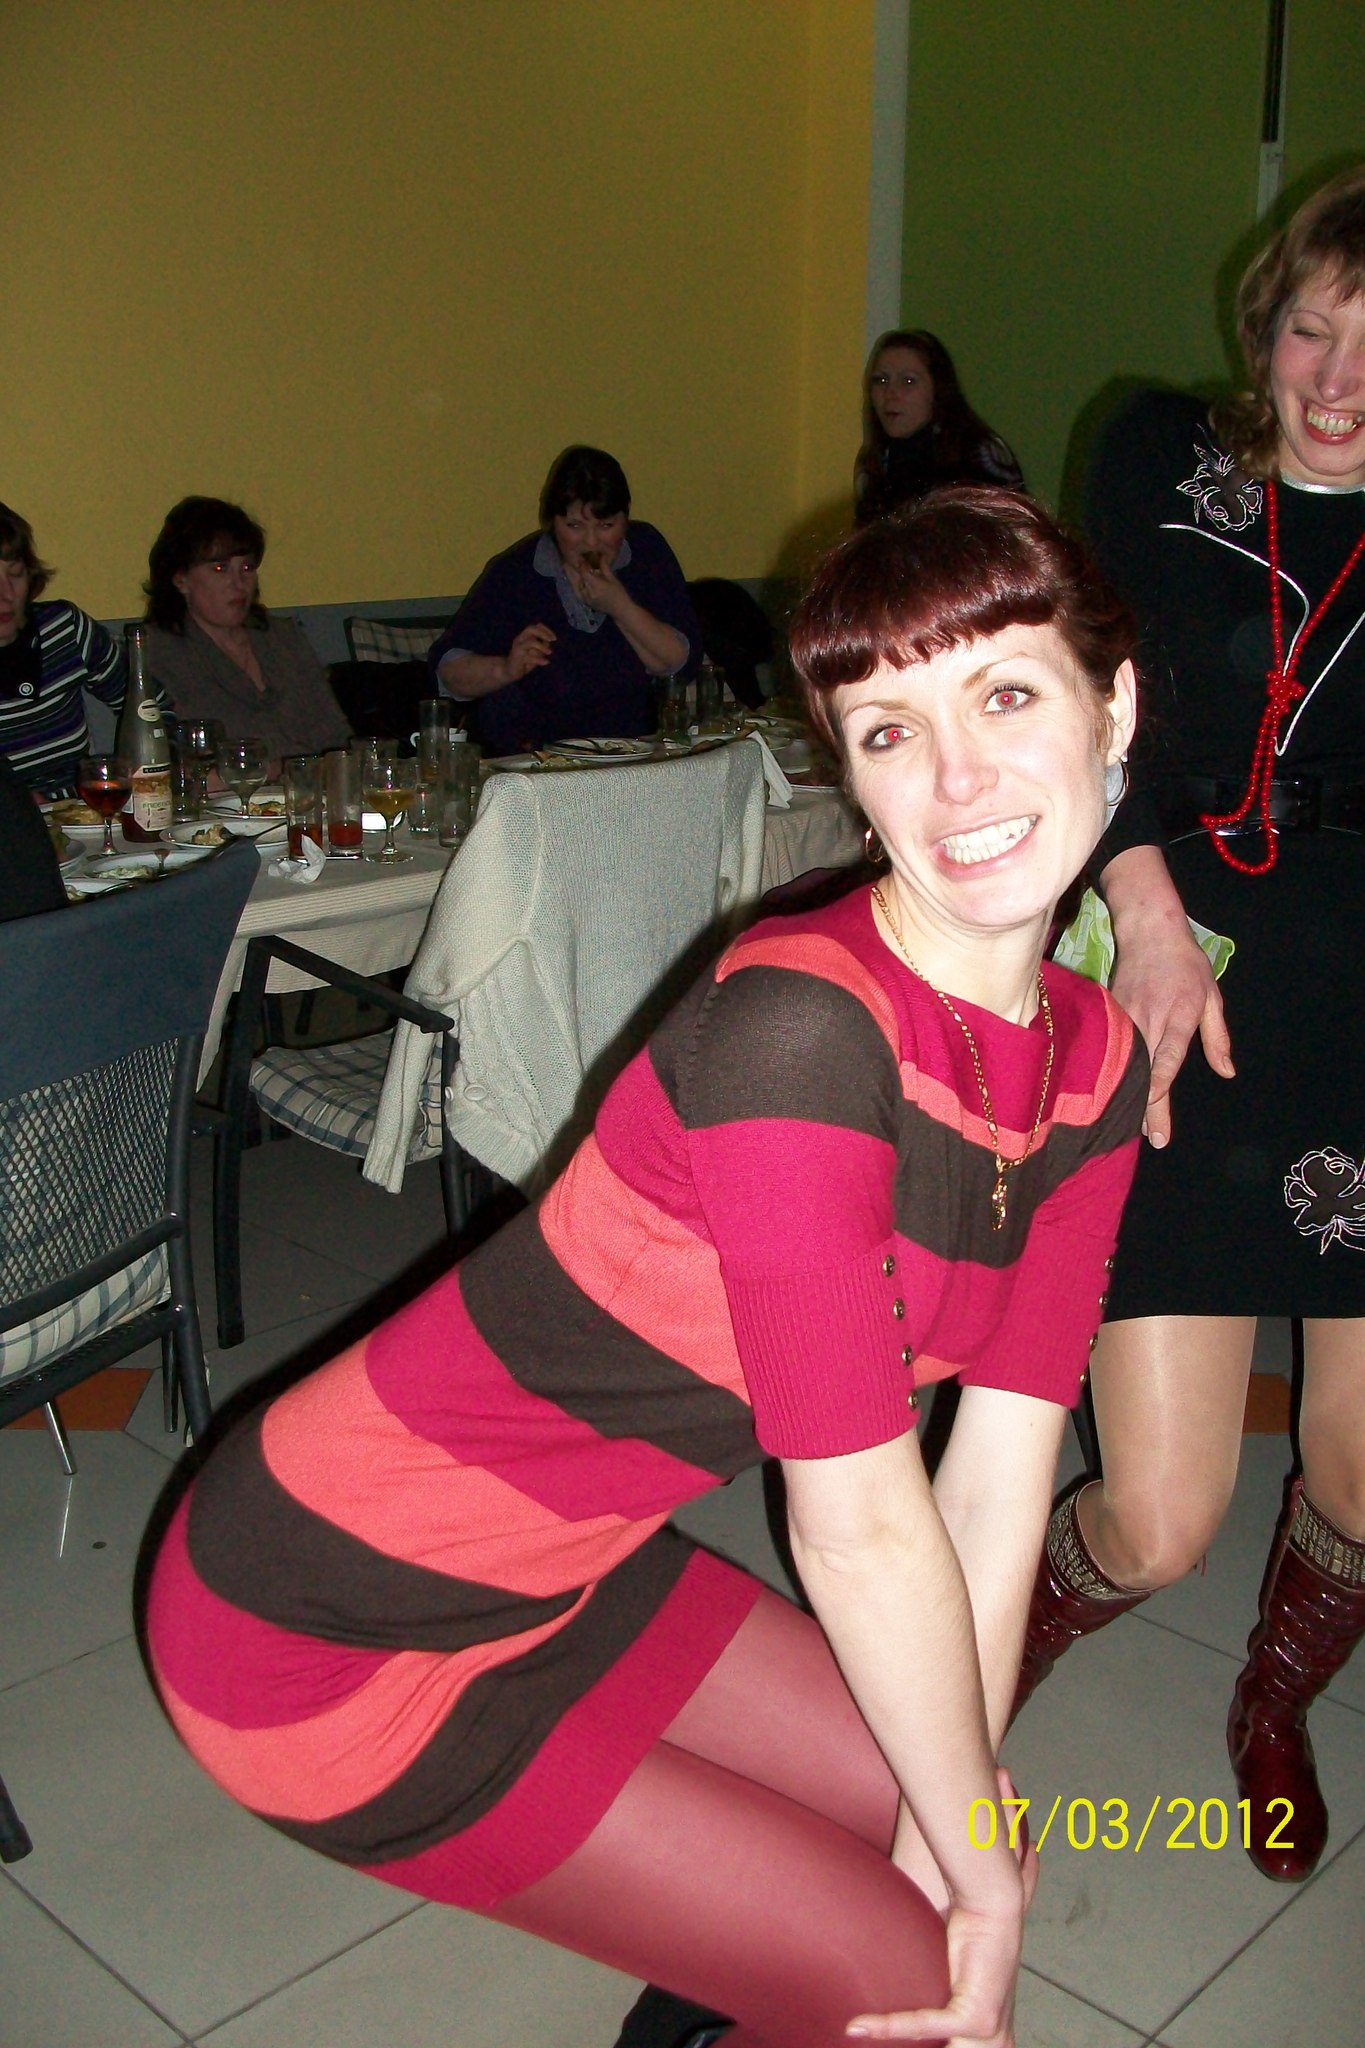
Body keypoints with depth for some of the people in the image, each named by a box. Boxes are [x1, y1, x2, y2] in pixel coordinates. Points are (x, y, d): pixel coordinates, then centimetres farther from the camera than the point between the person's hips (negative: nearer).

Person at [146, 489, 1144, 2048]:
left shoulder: (1094, 1069, -4)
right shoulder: (797, 1030, -32)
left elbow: (1000, 1468, -1)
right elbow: (861, 1529, -24)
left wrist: (959, 1814, -3)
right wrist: (984, 1858, -9)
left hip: (557, 1564, 7)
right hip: (327, 1629, -7)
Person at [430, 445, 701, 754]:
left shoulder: (647, 551, 4)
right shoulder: (513, 574, -5)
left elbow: (684, 661, -2)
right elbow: (447, 669, -5)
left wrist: (621, 607, -15)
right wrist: (506, 669, -25)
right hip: (527, 760, -1)